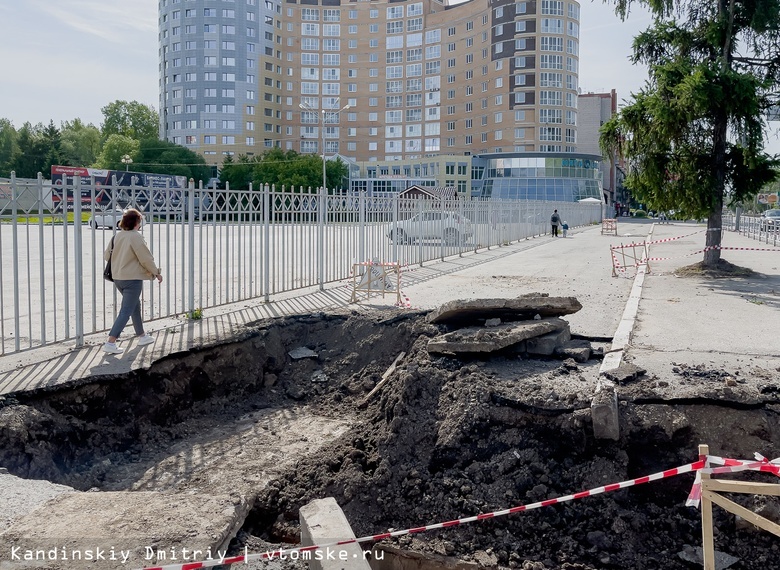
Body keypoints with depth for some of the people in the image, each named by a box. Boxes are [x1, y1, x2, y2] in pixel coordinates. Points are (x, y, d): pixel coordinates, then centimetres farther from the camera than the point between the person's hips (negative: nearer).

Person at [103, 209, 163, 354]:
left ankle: (142, 336, 34)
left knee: (135, 305, 23)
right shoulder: (136, 237, -17)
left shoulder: (117, 236, 4)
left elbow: (107, 255, 12)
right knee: (126, 311, -4)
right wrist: (157, 273, -1)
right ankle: (110, 343, -9)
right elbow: (146, 258, -15)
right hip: (132, 278, -8)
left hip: (118, 278, 8)